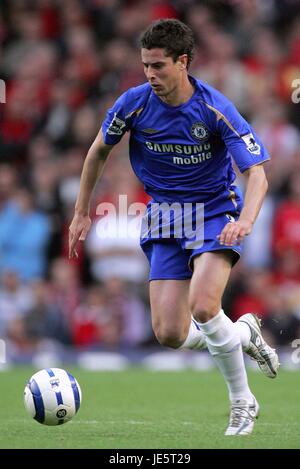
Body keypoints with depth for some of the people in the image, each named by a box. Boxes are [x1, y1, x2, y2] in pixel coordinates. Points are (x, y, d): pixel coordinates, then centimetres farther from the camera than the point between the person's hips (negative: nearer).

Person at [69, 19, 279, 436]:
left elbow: (257, 173, -20)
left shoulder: (216, 110, -19)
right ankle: (243, 333, 23)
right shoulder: (134, 103, -10)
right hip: (165, 221, 4)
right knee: (169, 334, -9)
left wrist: (245, 221, -38)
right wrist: (82, 213, 10)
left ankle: (243, 402, -4)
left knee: (202, 305, -28)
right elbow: (99, 151, 9)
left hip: (215, 215, -4)